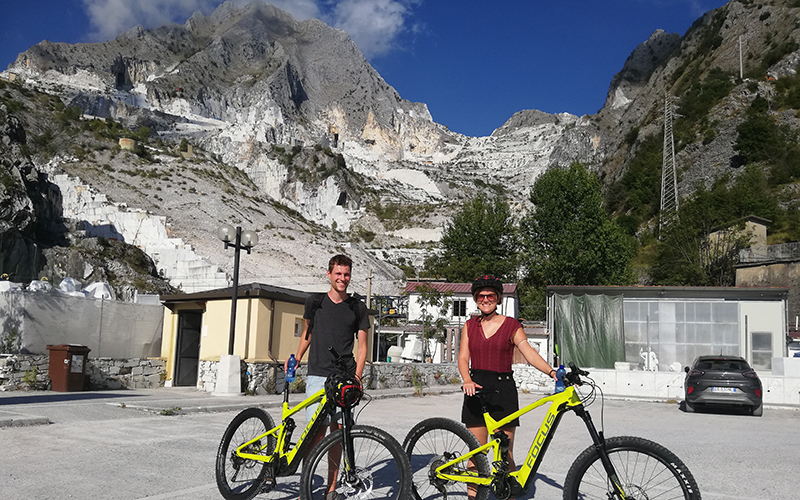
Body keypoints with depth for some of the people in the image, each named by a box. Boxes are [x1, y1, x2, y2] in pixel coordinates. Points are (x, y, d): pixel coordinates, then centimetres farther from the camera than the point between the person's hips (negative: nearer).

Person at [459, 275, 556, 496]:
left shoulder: (511, 325, 2)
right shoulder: (470, 326, 10)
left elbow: (529, 353, -9)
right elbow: (463, 357, 2)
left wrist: (552, 372, -24)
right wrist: (467, 380, -17)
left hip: (503, 389, -2)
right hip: (476, 388, 2)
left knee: (505, 454, 1)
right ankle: (473, 495, 13)